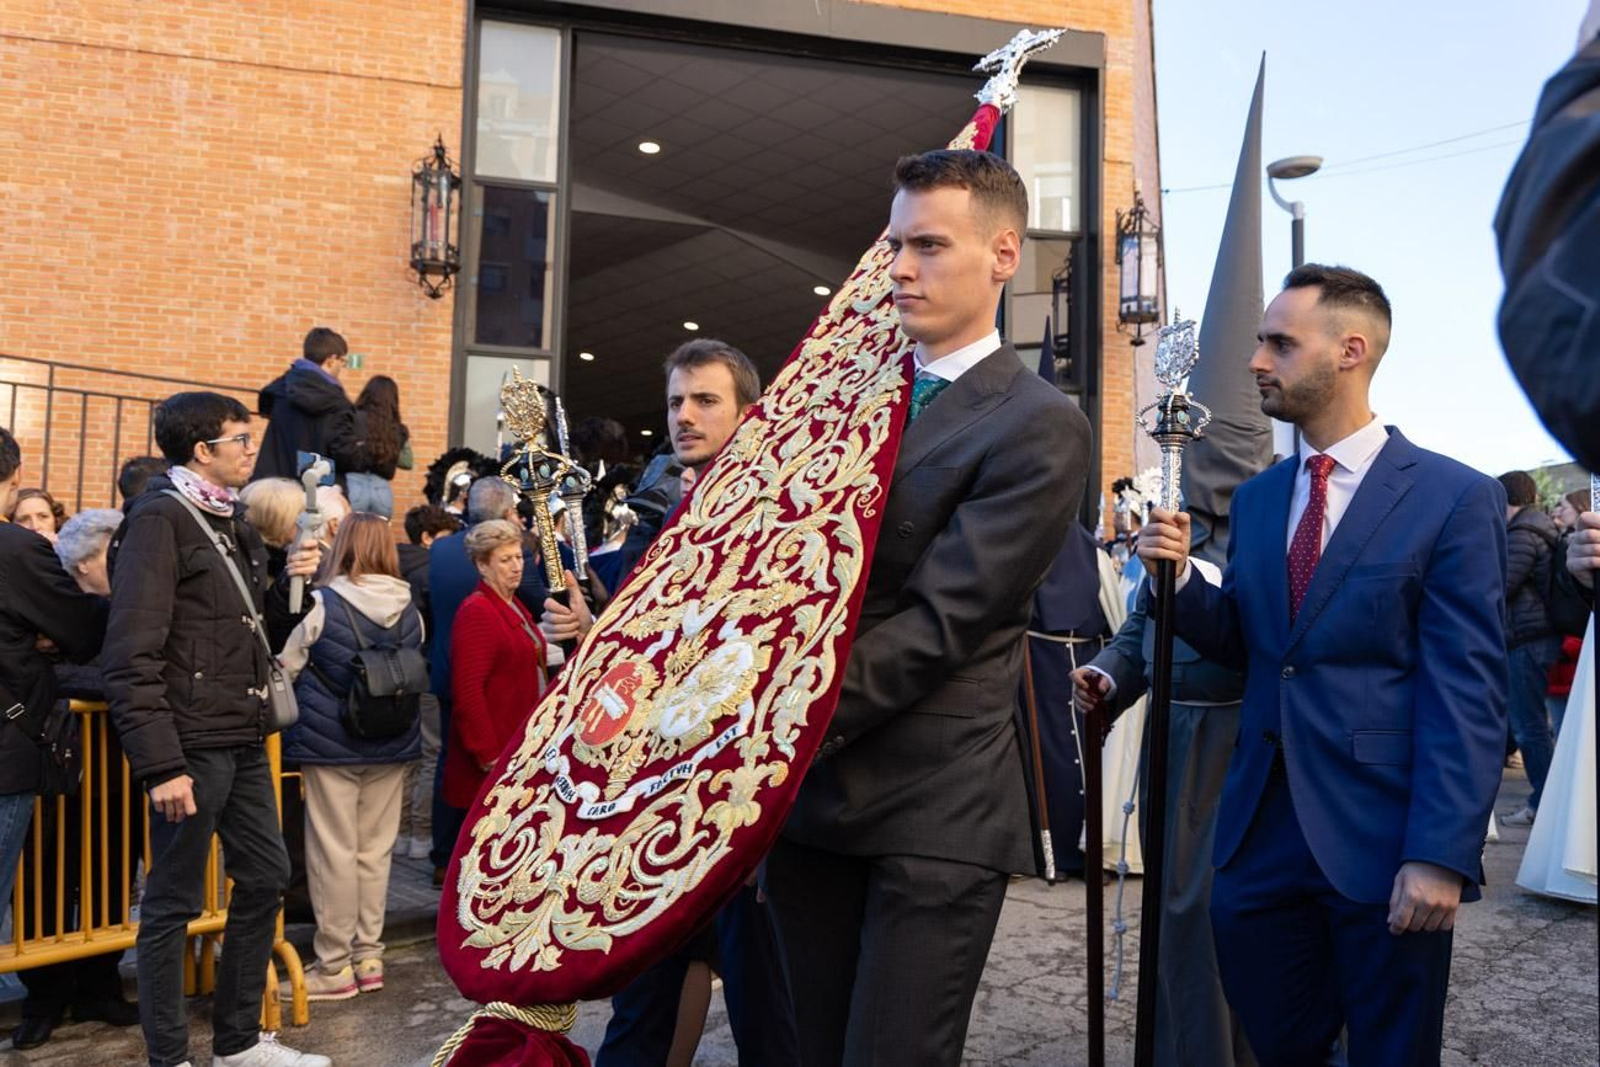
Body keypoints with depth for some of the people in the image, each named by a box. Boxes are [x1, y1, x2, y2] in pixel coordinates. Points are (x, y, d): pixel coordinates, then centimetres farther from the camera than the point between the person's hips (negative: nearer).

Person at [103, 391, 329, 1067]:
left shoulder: (231, 522, 14)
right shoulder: (159, 519, -12)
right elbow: (132, 658, -18)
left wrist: (290, 582, 3)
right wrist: (160, 765, -22)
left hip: (243, 739, 9)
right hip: (192, 744, -9)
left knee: (266, 876, 15)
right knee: (173, 902, 3)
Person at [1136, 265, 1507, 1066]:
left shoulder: (1454, 498, -8)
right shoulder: (1254, 498, 10)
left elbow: (1466, 695, -12)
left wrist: (1441, 856, -17)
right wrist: (1179, 578, -5)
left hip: (1381, 841, -5)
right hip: (1260, 830, 5)